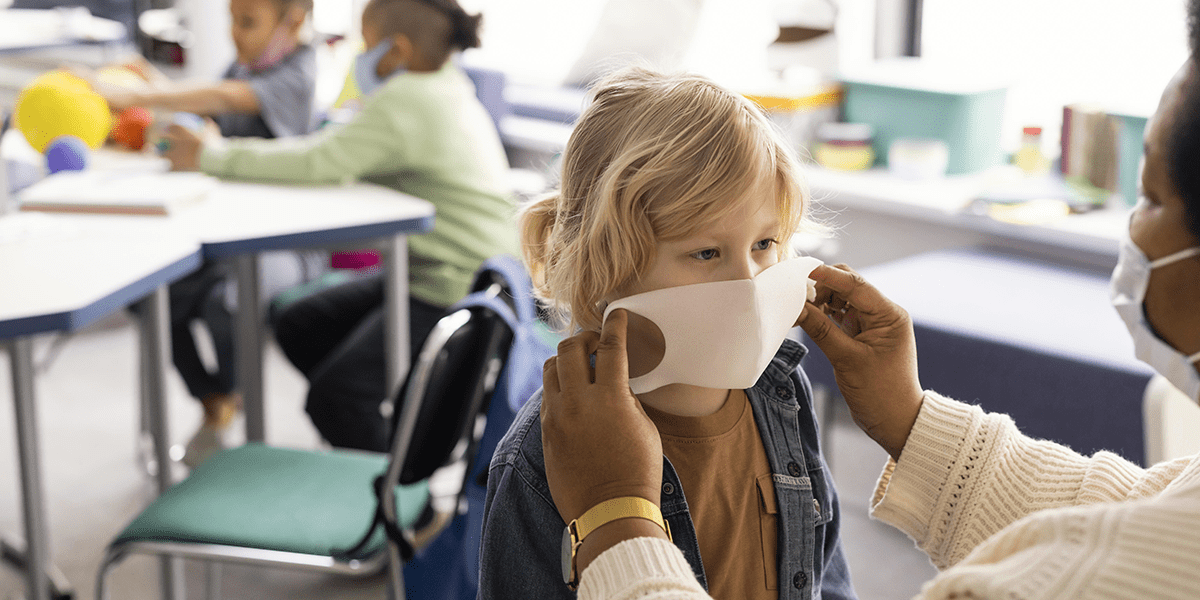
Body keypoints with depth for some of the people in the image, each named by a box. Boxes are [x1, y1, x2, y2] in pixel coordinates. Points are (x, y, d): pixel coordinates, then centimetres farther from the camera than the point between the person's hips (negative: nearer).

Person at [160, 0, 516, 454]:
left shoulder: (407, 99, -18)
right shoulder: (443, 86, 13)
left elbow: (320, 163, -23)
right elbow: (337, 151, 13)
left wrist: (209, 157, -13)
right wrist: (226, 149, 6)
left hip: (456, 294, -11)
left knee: (335, 392, -22)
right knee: (298, 327, 15)